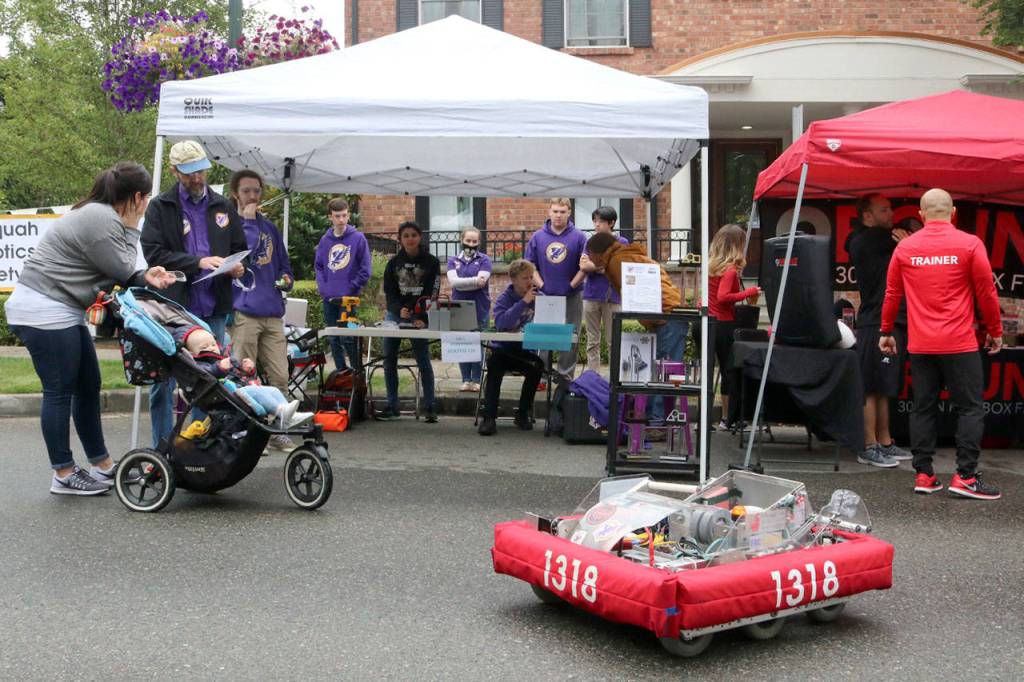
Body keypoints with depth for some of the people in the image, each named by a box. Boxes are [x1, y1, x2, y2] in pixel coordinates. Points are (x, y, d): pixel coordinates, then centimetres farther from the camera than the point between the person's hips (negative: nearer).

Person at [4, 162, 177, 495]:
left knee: (88, 386, 13)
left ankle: (103, 464, 22)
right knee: (60, 392, -3)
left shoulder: (103, 214, 12)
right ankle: (64, 475, 7)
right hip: (44, 311, -11)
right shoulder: (100, 220, -20)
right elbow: (122, 271, -14)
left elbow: (115, 273, 13)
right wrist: (131, 227, -5)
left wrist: (145, 277, -5)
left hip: (62, 311, 11)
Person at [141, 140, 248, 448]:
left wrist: (238, 266, -3)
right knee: (164, 381, 3)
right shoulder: (160, 208, 0)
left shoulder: (222, 207, 12)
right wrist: (198, 261, -19)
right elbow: (153, 253, -10)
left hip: (213, 310, 3)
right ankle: (162, 449, 13)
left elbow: (239, 247, 20)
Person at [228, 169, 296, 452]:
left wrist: (286, 280, 4)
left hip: (272, 312, 6)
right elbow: (242, 254, -18)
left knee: (279, 377, 4)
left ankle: (276, 431, 15)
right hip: (244, 311, -5)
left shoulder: (269, 227, 19)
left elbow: (283, 265, 25)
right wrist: (249, 221, -11)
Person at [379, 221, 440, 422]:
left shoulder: (431, 262, -1)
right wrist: (399, 309, -18)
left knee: (423, 360, -6)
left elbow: (431, 294, -8)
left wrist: (421, 318, -22)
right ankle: (392, 407, 10)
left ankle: (430, 408, -1)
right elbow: (389, 292, 2)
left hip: (420, 317, -3)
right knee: (389, 360, 3)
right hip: (395, 315, 4)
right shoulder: (394, 262, 7)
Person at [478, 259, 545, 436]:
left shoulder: (538, 297, 5)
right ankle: (489, 417, -26)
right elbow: (500, 323, -22)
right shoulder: (504, 298, -2)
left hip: (527, 350, 1)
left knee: (537, 366, -29)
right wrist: (523, 302, -25)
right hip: (504, 349, -1)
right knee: (494, 363, -33)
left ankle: (523, 414, -8)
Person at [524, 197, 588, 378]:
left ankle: (565, 375, 11)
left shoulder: (579, 237, -1)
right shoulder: (537, 237, 3)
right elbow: (530, 265, 5)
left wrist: (572, 285, -8)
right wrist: (541, 285, -5)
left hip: (572, 296, -1)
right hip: (545, 295, 1)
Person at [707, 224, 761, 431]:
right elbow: (723, 297, -23)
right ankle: (727, 418, 10)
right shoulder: (730, 269, -13)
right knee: (728, 370, 5)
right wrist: (749, 293, -15)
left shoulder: (711, 265, 8)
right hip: (724, 324, -6)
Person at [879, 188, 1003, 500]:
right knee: (970, 408, 3)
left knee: (923, 408, 9)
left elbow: (891, 294, 10)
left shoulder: (904, 247, 4)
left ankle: (923, 475, 9)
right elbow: (986, 292, 0)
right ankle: (965, 476, -2)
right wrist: (994, 331, 12)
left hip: (920, 345, 3)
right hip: (959, 344, -3)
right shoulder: (969, 244, -4)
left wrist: (886, 332, 21)